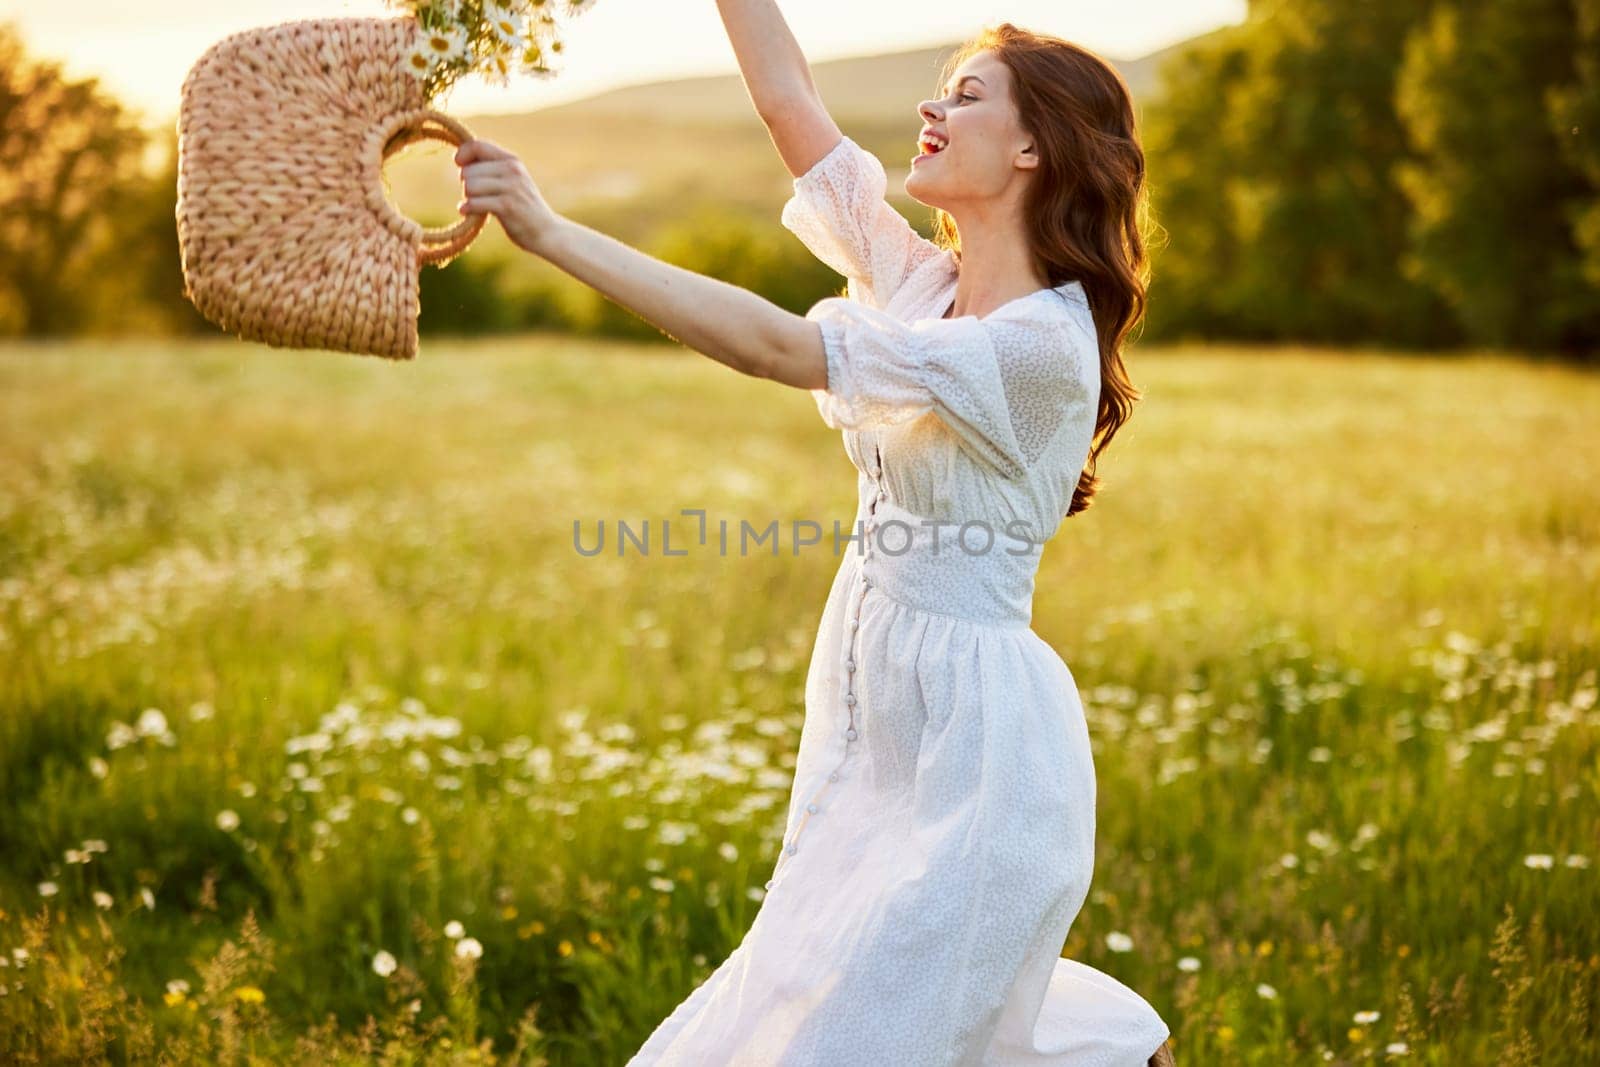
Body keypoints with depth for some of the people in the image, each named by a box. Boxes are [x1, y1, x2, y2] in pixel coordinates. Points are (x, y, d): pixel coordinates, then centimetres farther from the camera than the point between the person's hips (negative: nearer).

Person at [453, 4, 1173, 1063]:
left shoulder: (1043, 344, -20)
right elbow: (790, 101, 4)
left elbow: (778, 348, -27)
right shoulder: (920, 279, 4)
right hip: (884, 723, 9)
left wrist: (551, 231, -29)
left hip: (976, 742, -8)